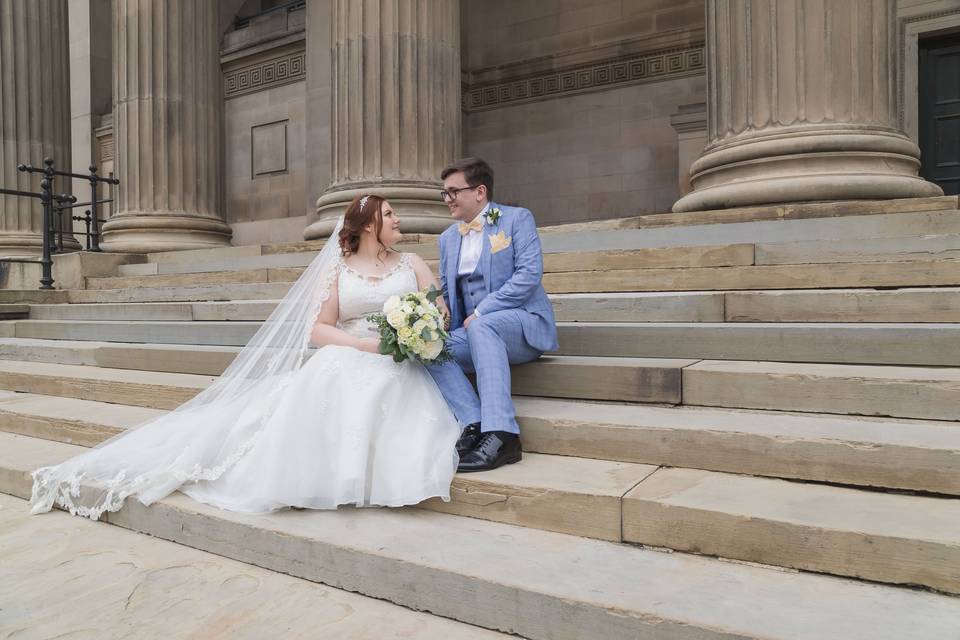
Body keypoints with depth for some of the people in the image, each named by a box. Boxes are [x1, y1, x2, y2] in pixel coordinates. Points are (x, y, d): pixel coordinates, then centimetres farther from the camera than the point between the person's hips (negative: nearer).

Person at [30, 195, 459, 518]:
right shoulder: (336, 269, 11)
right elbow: (318, 330, 2)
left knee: (372, 394, -34)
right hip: (346, 363, -1)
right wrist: (366, 345, -14)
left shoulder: (411, 264, 16)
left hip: (400, 366, 1)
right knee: (326, 388, -34)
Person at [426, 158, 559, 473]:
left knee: (481, 326, -37)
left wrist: (480, 312, -17)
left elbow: (530, 273, -13)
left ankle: (501, 434, -40)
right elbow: (444, 291, 23)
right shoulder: (448, 237, 19)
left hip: (523, 324, -6)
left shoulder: (517, 218, 0)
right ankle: (475, 424, -29)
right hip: (475, 332, 6)